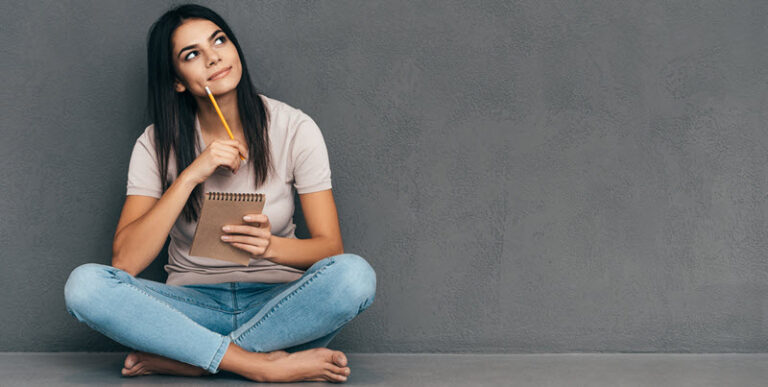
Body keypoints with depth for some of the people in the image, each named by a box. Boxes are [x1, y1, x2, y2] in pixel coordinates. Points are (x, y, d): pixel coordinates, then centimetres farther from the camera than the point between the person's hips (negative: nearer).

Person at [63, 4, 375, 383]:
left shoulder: (294, 128, -4)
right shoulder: (158, 145, -3)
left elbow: (330, 246, -6)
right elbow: (124, 262, -14)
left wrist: (272, 247, -28)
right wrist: (190, 176, -22)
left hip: (275, 303, 0)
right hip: (193, 305, 0)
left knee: (355, 274, -31)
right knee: (84, 284, -27)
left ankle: (183, 359, -24)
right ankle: (265, 364, -29)